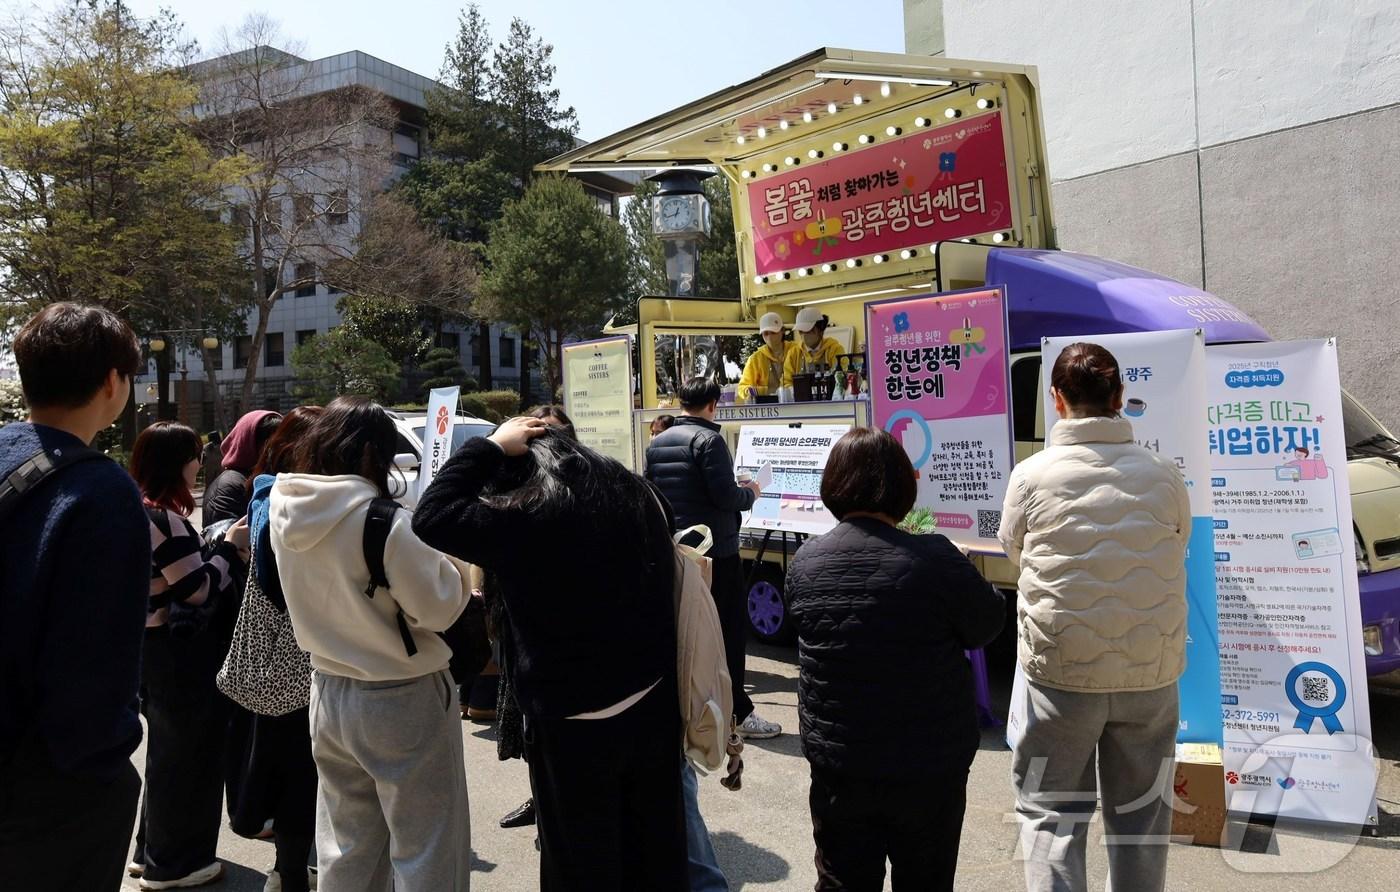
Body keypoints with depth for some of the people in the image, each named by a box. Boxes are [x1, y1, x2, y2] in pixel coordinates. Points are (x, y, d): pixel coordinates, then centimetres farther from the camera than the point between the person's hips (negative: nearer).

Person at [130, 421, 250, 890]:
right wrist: (231, 547, -10)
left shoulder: (137, 513, 8)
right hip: (178, 653, -10)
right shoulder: (163, 520, -23)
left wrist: (220, 546, 4)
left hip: (155, 646, 10)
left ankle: (153, 849, 36)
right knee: (188, 754, 5)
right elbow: (199, 589, -22)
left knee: (169, 749, 23)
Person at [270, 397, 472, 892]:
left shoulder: (283, 510, -2)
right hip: (402, 701, -7)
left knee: (346, 846, 21)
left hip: (329, 693, 7)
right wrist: (454, 556, -3)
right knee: (425, 851, 7)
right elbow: (437, 607, -18)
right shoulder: (385, 521, -24)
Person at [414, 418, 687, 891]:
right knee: (655, 850, 21)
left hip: (574, 722, -6)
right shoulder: (636, 492, 0)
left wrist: (491, 447, -5)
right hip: (653, 704, 6)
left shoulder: (523, 518, -19)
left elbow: (432, 517, -8)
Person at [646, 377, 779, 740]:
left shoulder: (657, 442, 8)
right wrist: (750, 493, 0)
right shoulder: (708, 440, -15)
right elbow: (725, 496, -19)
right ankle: (737, 712, 3)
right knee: (728, 629, 0)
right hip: (715, 548, -7)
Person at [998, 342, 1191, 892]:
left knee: (1050, 813, 12)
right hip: (1153, 675, 3)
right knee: (1142, 816, 19)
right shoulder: (1163, 476, -3)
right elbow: (1177, 550, 12)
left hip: (1061, 674, -2)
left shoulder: (1031, 476, -9)